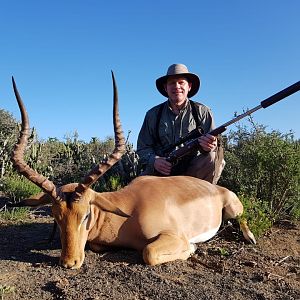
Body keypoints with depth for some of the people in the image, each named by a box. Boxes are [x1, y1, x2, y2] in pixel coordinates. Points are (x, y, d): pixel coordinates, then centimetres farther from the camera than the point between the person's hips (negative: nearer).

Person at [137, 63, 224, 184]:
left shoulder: (202, 111, 4)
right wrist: (154, 160, -18)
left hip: (192, 171, 0)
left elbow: (213, 142, -3)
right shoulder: (153, 114, 7)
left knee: (216, 158, -28)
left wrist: (208, 146, -29)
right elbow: (143, 147, 5)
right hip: (162, 172, 0)